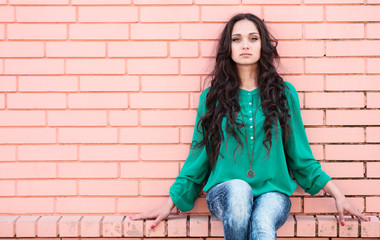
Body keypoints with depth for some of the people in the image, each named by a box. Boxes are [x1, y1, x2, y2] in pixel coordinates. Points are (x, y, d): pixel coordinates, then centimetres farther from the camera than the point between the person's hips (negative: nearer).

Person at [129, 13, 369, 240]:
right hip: (224, 192, 0)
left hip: (272, 192, 0)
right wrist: (170, 204, 9)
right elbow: (198, 157, 13)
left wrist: (338, 195, 9)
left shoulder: (284, 93, 9)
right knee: (238, 188, -36)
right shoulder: (212, 97, 9)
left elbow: (300, 156, 13)